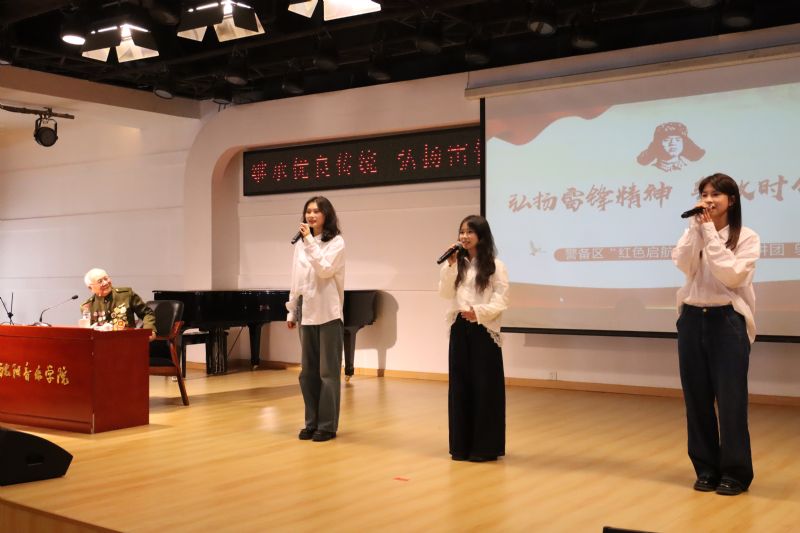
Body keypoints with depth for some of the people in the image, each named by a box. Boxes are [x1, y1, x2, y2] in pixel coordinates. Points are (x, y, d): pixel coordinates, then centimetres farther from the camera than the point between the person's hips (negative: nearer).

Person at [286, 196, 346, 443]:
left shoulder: (336, 242, -5)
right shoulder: (301, 244, 11)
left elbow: (325, 270, -21)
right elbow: (296, 279, 14)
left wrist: (310, 241, -20)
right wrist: (291, 311, 14)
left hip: (328, 314, -6)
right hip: (307, 314, 6)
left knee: (328, 372, -1)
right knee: (308, 372, 9)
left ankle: (327, 425, 6)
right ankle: (312, 422, 19)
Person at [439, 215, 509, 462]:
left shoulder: (495, 266, -2)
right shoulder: (456, 265, 10)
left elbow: (501, 301, -7)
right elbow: (445, 293, -2)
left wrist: (478, 311, -22)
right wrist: (450, 265, -11)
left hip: (484, 331, -4)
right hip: (459, 330, 4)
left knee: (484, 387, -1)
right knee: (460, 386, 6)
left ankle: (485, 447, 8)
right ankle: (462, 445, 15)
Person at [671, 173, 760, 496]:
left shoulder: (747, 238, -1)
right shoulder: (695, 233, 10)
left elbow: (731, 275, -16)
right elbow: (683, 264, -8)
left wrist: (710, 233, -15)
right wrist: (697, 227, -12)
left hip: (727, 321, -4)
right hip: (692, 319, 4)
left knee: (730, 399, -3)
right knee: (697, 397, 6)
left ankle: (735, 472, 9)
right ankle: (706, 468, 17)